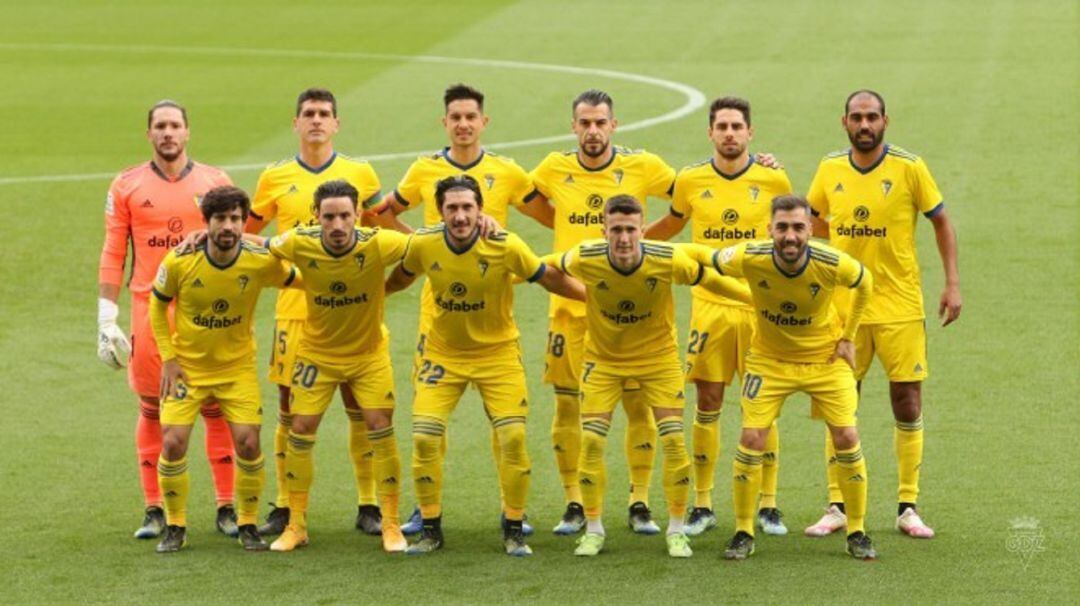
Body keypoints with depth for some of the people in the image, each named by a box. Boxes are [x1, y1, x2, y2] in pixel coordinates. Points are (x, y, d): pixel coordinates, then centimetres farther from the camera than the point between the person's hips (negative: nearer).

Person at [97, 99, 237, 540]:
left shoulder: (215, 183, 6)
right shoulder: (127, 186, 5)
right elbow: (112, 256, 5)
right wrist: (106, 320, -1)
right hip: (150, 309, 0)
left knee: (216, 407, 1)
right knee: (152, 409, 4)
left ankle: (227, 507, 8)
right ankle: (154, 511, 10)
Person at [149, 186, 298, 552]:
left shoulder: (261, 262, -16)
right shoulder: (179, 261, -17)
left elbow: (296, 281, 5)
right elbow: (157, 305, 0)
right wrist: (168, 357, -4)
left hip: (237, 366, 0)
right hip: (186, 365, 0)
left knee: (248, 442, -10)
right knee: (173, 442, -11)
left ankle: (248, 524, 11)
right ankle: (175, 526, 9)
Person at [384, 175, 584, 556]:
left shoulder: (505, 246, -21)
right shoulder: (423, 245, -14)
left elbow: (550, 278, -8)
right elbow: (400, 279, 8)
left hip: (497, 352, -1)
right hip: (443, 351, 2)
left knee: (513, 438, -10)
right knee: (424, 438, -8)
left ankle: (514, 531, 9)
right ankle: (430, 530, 10)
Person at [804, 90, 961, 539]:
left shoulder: (909, 168, -6)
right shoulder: (830, 170, 2)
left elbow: (941, 223, 2)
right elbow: (814, 220, 20)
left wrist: (952, 283, -4)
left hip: (899, 304, -2)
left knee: (907, 402, 1)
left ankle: (908, 507, 11)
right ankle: (837, 507, 11)